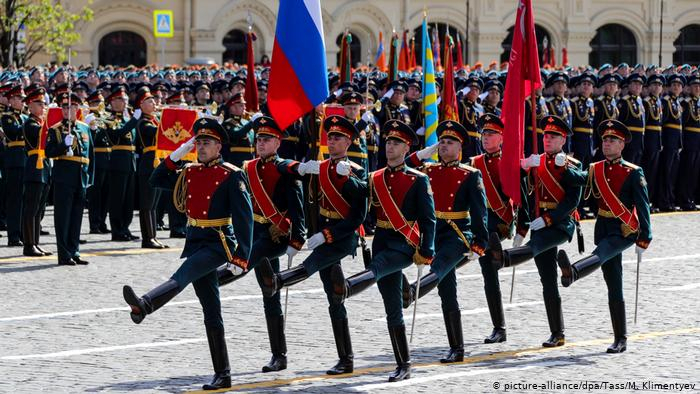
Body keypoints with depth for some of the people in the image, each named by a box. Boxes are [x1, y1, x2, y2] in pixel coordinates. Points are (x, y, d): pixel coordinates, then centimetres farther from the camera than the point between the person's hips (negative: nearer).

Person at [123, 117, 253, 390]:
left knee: (182, 275, -32)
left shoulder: (231, 176, -8)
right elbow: (157, 181, 15)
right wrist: (176, 156, 2)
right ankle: (222, 375, 8)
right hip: (195, 242, 6)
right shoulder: (190, 172, 12)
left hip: (220, 243, -6)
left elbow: (244, 217, -12)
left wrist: (241, 257, -18)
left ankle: (143, 305, -57)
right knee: (211, 314, 6)